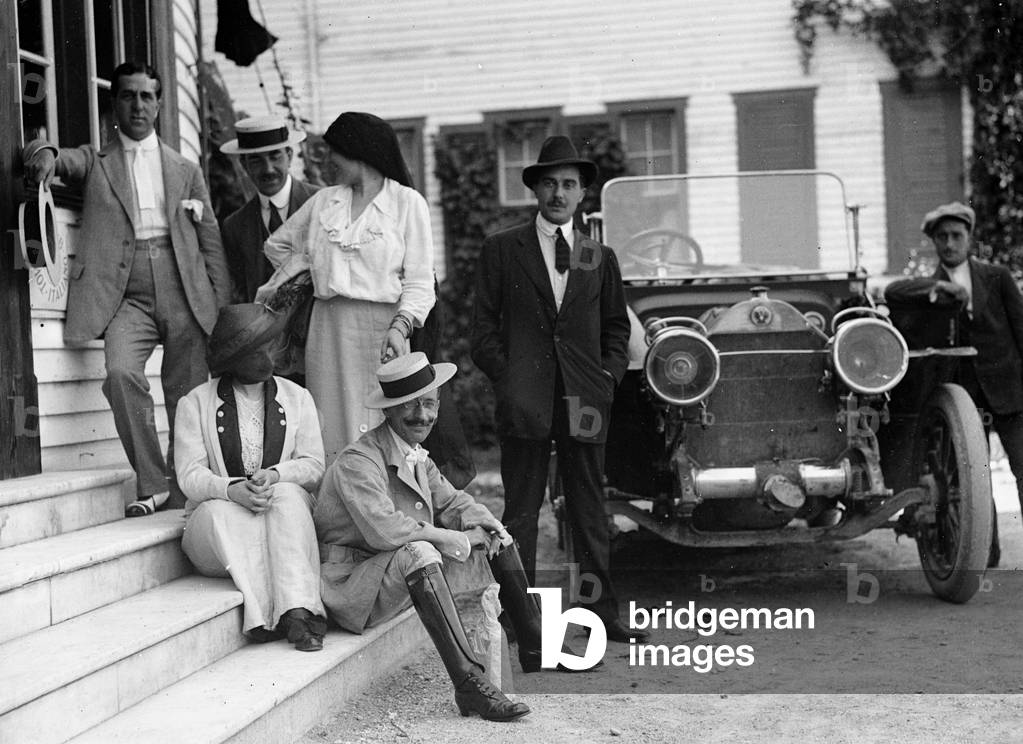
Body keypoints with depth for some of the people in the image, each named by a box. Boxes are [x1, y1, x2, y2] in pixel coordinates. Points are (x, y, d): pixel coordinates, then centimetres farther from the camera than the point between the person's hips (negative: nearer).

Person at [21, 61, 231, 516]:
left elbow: (212, 243, 15)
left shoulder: (185, 171, 19)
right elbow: (63, 160, -7)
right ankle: (151, 484, -15)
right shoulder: (94, 162, 16)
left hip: (184, 295, 2)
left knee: (188, 397, -1)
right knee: (121, 372, -25)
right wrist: (45, 153, -32)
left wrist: (223, 308, 5)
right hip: (127, 296, -2)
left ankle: (182, 494, 13)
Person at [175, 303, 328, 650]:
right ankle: (272, 615, -43)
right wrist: (232, 489, -28)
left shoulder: (297, 398, 10)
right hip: (218, 530, -1)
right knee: (220, 510, -34)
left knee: (287, 495, -31)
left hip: (288, 518, 1)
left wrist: (274, 474, -21)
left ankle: (298, 607, -43)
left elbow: (314, 467, 1)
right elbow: (191, 476, -7)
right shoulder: (195, 403, 3)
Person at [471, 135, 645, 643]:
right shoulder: (502, 250, 7)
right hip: (525, 400, -2)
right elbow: (485, 324, 4)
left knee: (589, 509, 6)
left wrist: (608, 378, 4)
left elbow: (616, 327, 20)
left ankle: (603, 612, 10)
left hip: (584, 399, 2)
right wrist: (505, 380, -7)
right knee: (521, 510, 0)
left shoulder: (599, 257, 15)